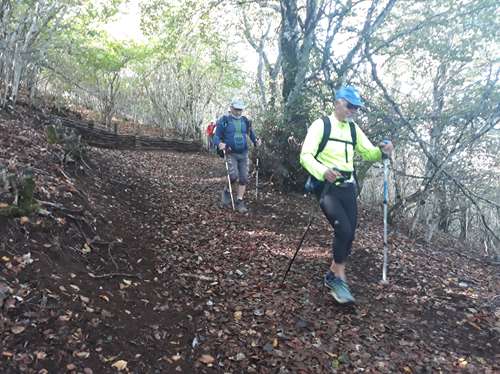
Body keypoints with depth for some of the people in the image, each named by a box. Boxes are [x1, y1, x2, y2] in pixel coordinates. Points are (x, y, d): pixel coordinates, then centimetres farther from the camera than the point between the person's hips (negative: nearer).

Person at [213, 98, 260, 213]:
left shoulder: (246, 121, 9)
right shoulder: (224, 120, -2)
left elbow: (251, 134, 14)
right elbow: (217, 136, -3)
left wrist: (256, 141, -9)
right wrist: (219, 144, -24)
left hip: (243, 153, 4)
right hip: (230, 153, -4)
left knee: (244, 179, 1)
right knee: (234, 176, -21)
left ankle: (239, 202, 13)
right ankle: (227, 191, 10)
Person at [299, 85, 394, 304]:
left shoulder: (353, 129, 13)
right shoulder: (320, 125, -6)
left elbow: (368, 153, 13)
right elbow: (305, 156, -15)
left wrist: (382, 151, -10)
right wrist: (323, 171, -33)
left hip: (348, 187, 7)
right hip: (327, 187, -6)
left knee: (349, 234, 7)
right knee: (343, 230, -19)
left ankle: (332, 275, 25)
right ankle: (339, 279, -1)